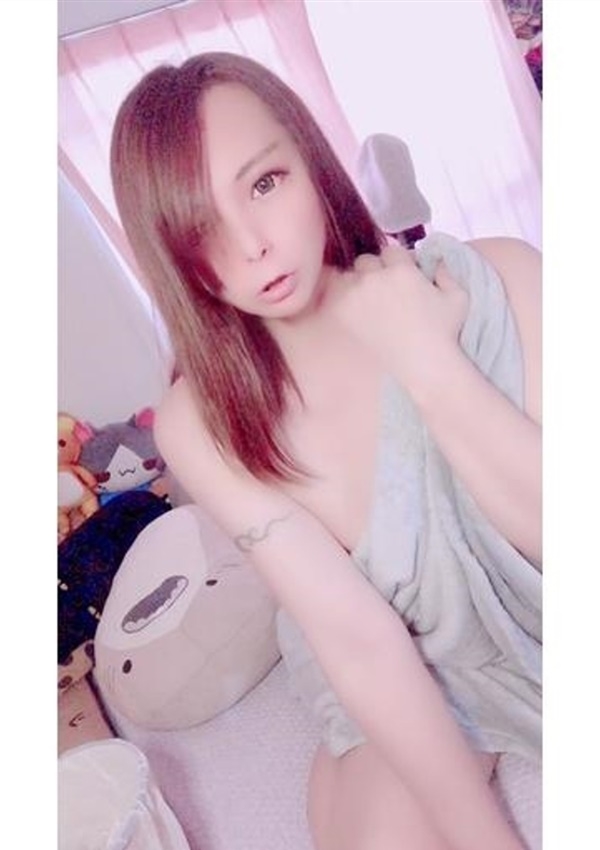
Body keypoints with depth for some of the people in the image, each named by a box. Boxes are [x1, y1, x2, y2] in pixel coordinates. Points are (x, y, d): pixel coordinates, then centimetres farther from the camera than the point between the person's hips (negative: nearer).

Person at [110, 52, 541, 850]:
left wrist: (429, 362, -26)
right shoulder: (202, 424, -17)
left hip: (536, 627, 2)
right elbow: (360, 639, -18)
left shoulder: (496, 278, -16)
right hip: (411, 681, 0)